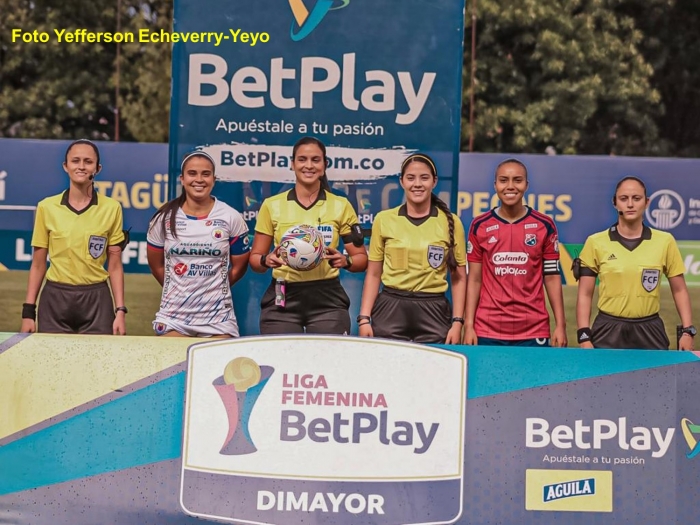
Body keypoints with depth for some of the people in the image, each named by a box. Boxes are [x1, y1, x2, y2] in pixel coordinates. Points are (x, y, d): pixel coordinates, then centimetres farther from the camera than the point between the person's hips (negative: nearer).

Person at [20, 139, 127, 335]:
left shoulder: (111, 208, 0)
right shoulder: (47, 207, 1)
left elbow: (114, 266, 3)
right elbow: (38, 264, 5)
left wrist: (120, 311, -3)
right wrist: (28, 311, 1)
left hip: (96, 300, 0)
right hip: (55, 299, 0)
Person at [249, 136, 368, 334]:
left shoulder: (341, 206, 4)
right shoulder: (272, 205, 4)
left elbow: (361, 258, 6)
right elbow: (255, 258, 7)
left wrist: (345, 261, -15)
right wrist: (267, 260, -15)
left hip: (327, 299, 0)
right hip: (283, 299, 0)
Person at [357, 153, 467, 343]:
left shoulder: (451, 222, 3)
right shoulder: (384, 219, 4)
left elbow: (459, 277, 6)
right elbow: (373, 274, 7)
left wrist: (457, 322, -2)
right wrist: (364, 318, 0)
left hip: (433, 312, 0)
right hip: (389, 311, 0)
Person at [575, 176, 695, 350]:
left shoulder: (664, 241, 2)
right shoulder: (596, 243, -1)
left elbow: (679, 290, 8)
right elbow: (585, 294, 0)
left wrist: (687, 331, -1)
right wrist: (584, 336, -7)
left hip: (650, 332, 1)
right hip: (608, 332, -1)